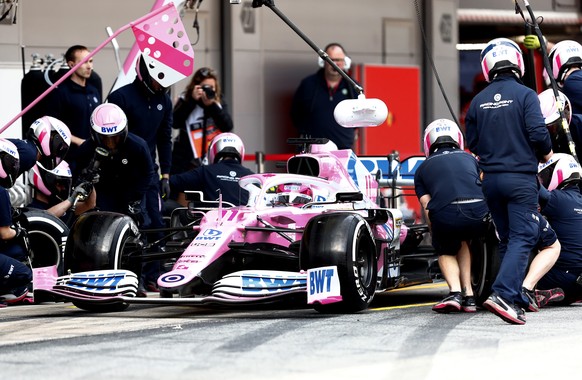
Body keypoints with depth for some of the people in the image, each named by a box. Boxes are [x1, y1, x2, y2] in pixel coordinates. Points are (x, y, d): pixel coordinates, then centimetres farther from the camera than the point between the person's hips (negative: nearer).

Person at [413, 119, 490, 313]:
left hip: (445, 214, -2)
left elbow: (427, 208, 19)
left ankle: (455, 291, 4)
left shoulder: (422, 168, 25)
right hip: (478, 214, 2)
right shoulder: (469, 159, 31)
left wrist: (437, 235, 31)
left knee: (446, 251, 28)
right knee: (462, 242, 34)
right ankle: (468, 295, 26)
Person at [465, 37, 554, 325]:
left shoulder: (479, 101, 6)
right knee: (522, 238, -8)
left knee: (506, 239, 15)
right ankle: (503, 294, -25)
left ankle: (517, 299, 17)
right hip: (520, 176, -5)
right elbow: (538, 133, -16)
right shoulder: (525, 95, -9)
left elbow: (471, 142, 10)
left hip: (490, 178, 5)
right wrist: (546, 154, 4)